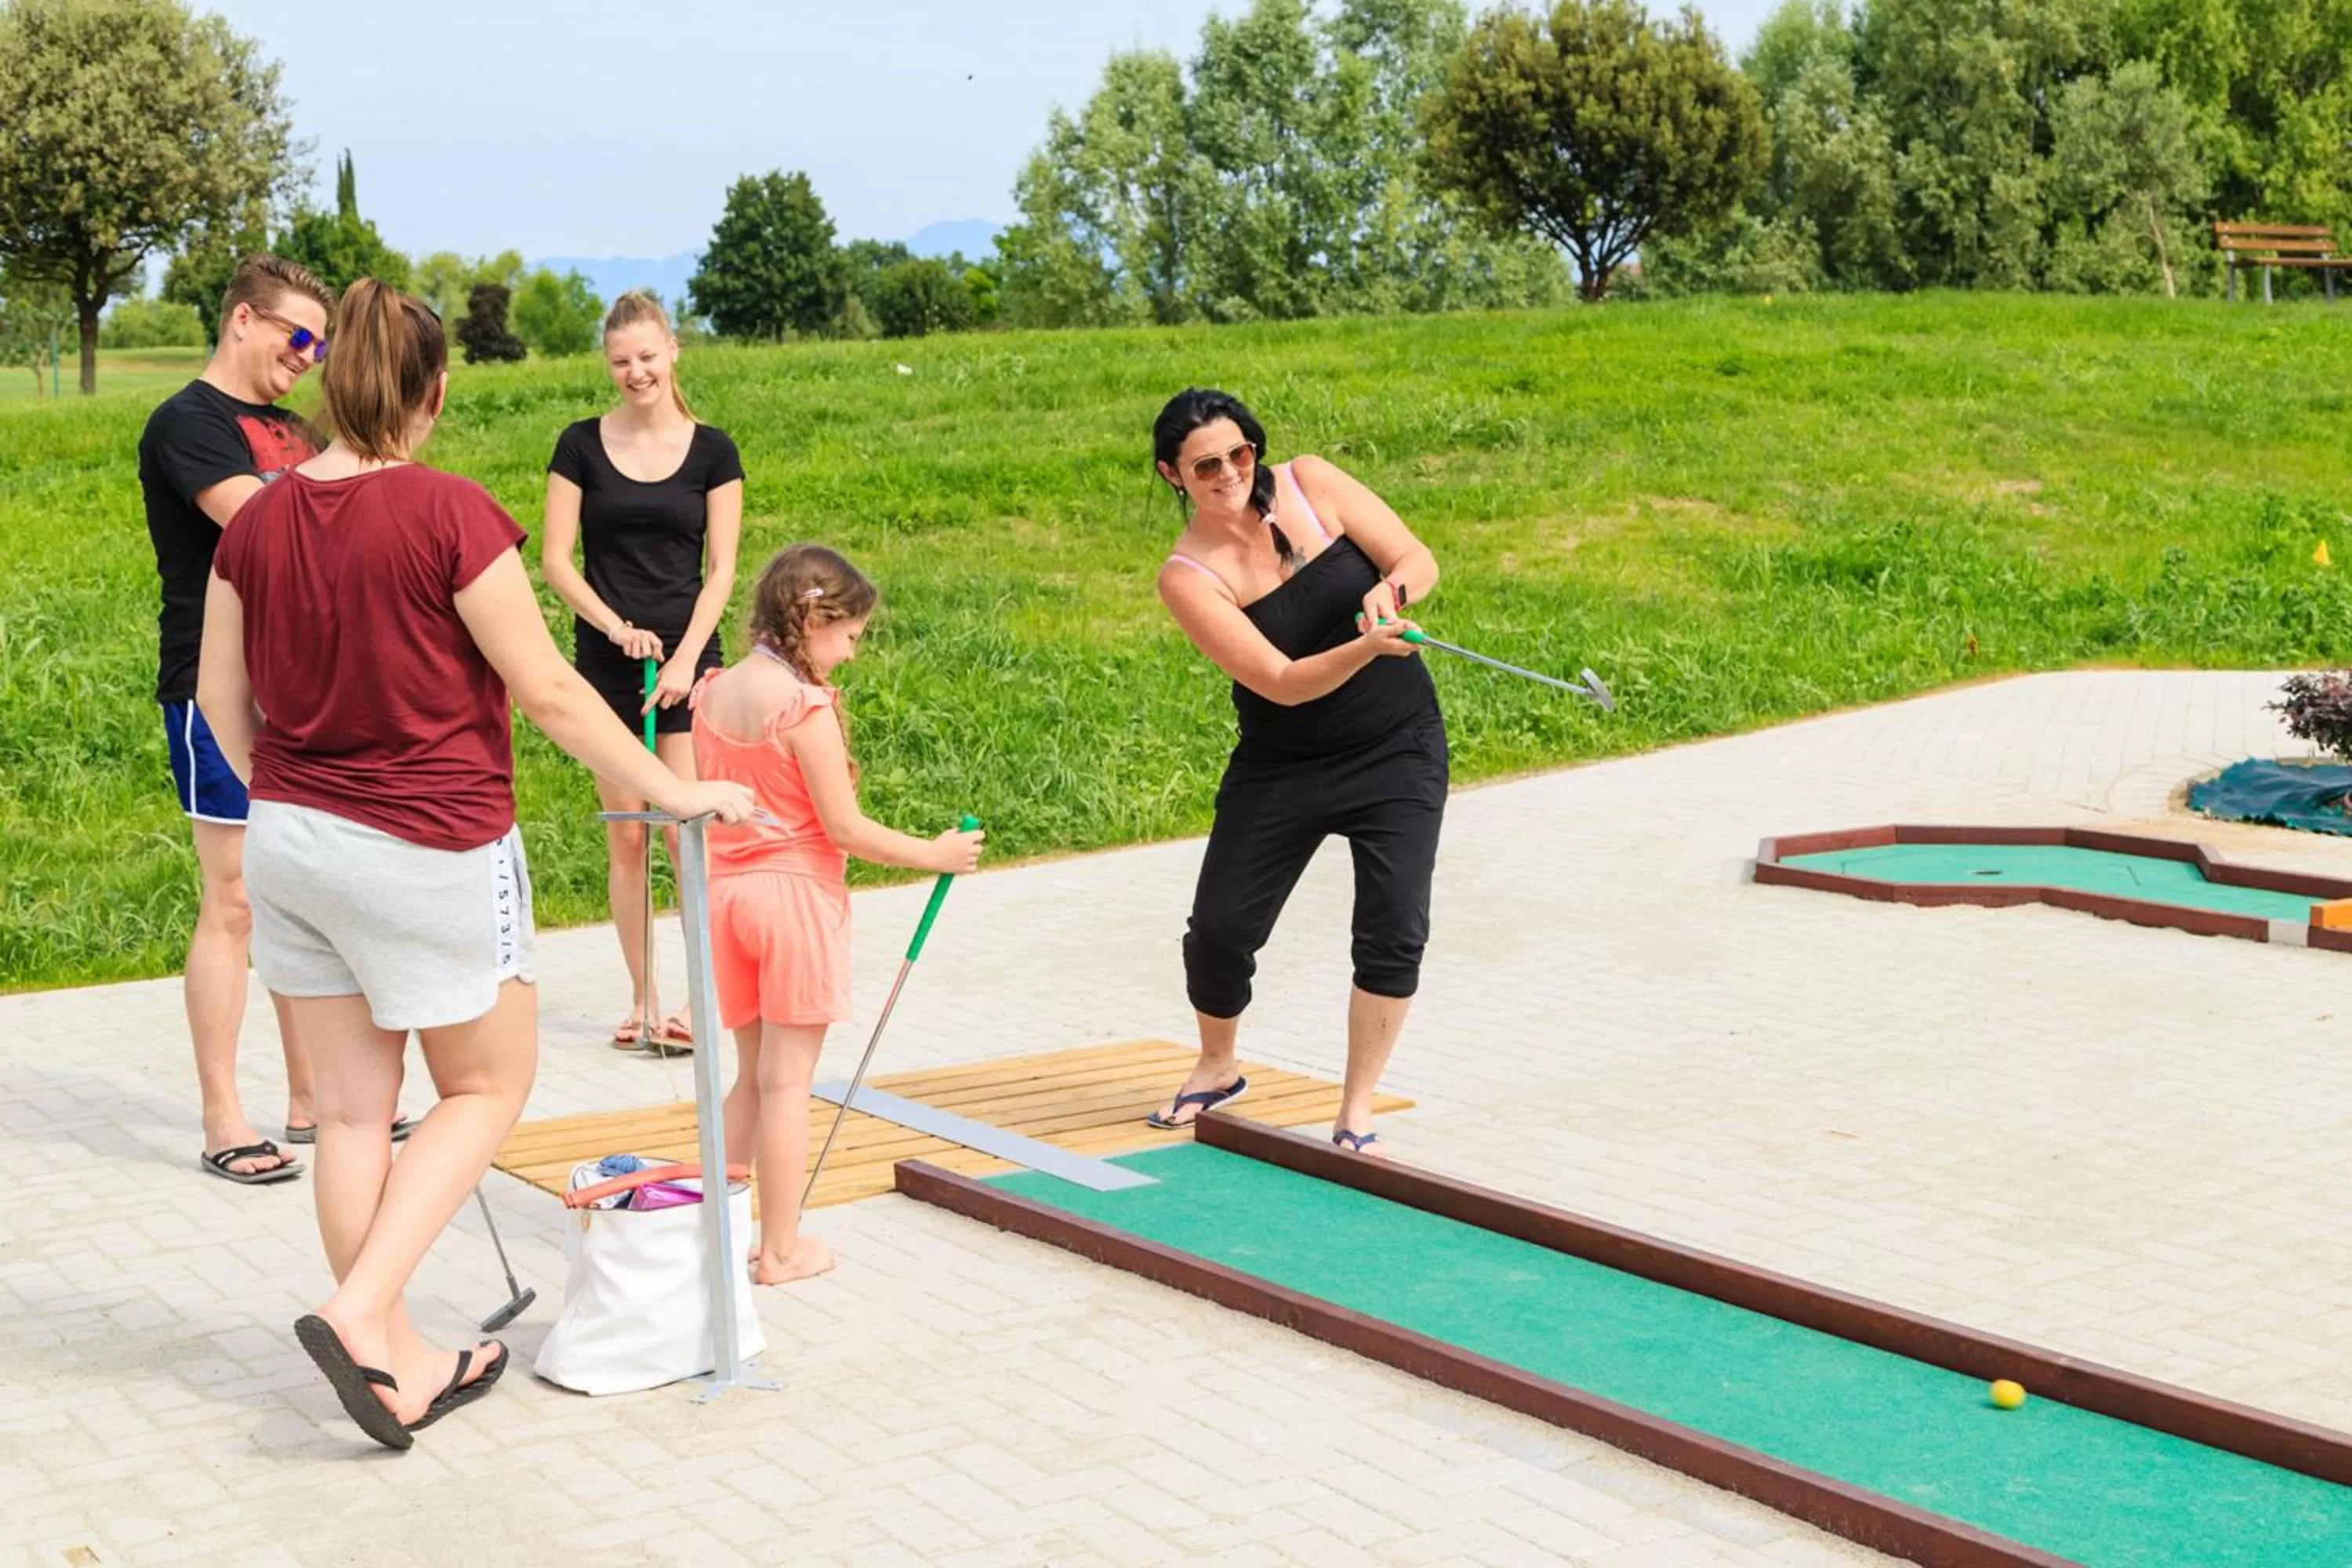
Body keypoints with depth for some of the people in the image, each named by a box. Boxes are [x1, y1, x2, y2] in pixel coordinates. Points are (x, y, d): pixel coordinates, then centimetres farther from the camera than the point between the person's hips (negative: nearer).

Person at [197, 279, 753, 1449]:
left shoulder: (258, 521, 1)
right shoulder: (448, 515, -17)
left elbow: (221, 694, 10)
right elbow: (546, 690, -15)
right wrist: (672, 791, -4)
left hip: (289, 838, 6)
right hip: (427, 848, -6)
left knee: (352, 1107, 13)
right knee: (487, 1086, 12)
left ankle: (400, 1368, 22)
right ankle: (361, 1315, -1)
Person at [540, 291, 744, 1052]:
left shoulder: (711, 450, 2)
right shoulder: (582, 446, 2)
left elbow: (720, 569, 1)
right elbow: (555, 561, 0)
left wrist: (687, 656, -10)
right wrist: (616, 626, -13)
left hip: (688, 656, -1)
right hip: (607, 660, 1)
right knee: (625, 837, 4)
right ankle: (643, 1001, 13)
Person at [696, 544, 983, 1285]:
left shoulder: (712, 691, 5)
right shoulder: (806, 708, -17)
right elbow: (844, 827, -16)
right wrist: (933, 855, -5)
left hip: (728, 889, 7)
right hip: (795, 892, -7)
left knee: (752, 1077, 17)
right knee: (787, 1080, 1)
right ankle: (782, 1249, 9)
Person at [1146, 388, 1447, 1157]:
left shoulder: (1310, 483, -9)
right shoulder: (1188, 577, -15)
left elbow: (1420, 560, -9)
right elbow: (1282, 683, -23)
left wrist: (1389, 589, -32)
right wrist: (1366, 648, -41)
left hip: (1398, 747, 0)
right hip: (1282, 766, 0)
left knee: (1393, 933, -10)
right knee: (1219, 931, 1)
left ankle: (1356, 1111, 7)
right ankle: (1217, 1069, 32)